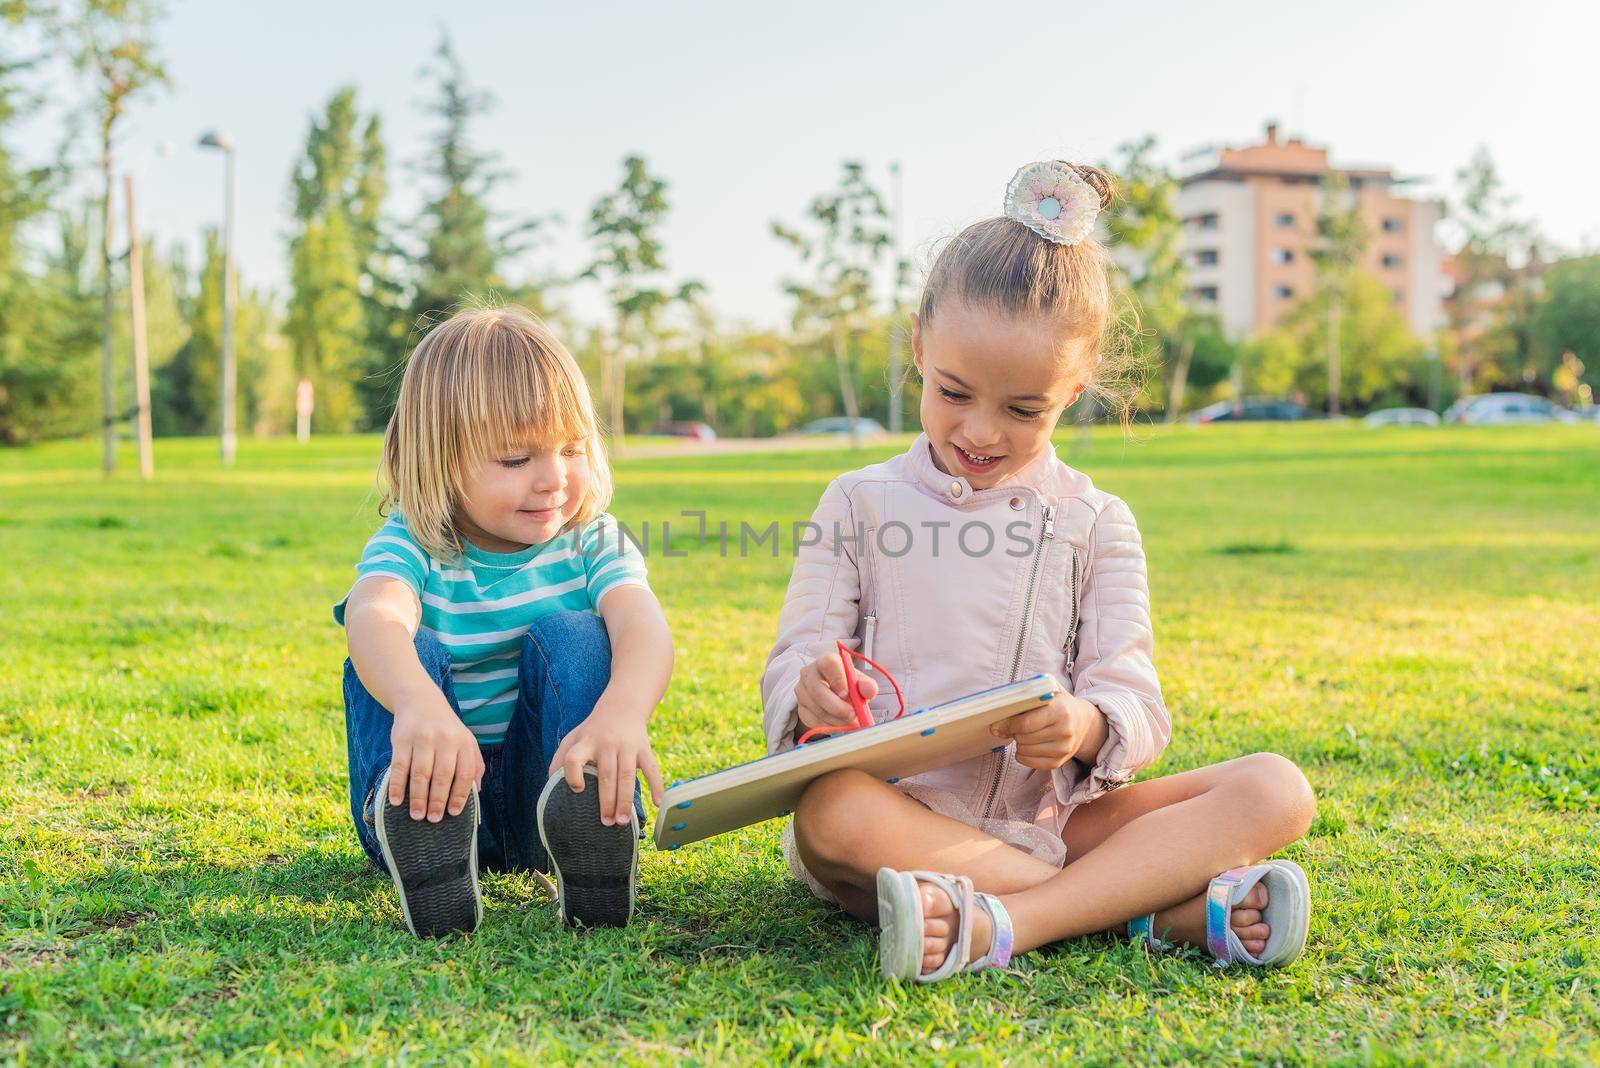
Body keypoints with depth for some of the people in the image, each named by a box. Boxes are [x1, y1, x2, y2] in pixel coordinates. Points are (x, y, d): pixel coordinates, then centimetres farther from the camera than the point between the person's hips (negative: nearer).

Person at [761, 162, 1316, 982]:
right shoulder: (859, 504, 9)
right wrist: (813, 697, -23)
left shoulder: (1096, 526, 10)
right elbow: (794, 665, 3)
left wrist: (1084, 726, -23)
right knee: (830, 813, -37)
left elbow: (1132, 701, 2)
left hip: (1047, 818, 2)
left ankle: (999, 925, -36)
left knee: (1274, 790, -18)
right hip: (902, 809, -1)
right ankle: (1161, 905, -31)